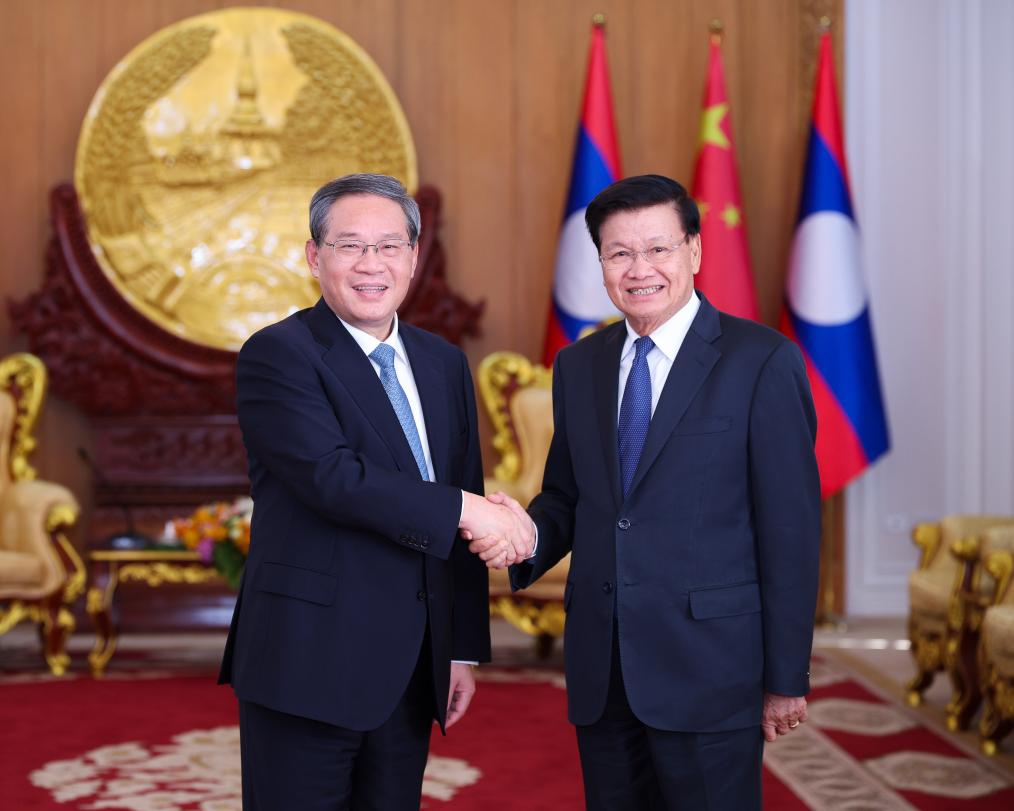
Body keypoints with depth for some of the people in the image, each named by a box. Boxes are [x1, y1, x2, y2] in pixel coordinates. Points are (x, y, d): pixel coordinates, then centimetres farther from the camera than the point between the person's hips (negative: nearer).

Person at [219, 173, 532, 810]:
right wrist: (460, 509, -17)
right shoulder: (277, 355, -7)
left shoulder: (444, 363, 13)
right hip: (310, 664, -6)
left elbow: (466, 528, 14)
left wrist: (465, 648, 12)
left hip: (413, 666, 6)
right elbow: (332, 477, -21)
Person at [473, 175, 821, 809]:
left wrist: (787, 678, -8)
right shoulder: (578, 366, 10)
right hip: (602, 671, 5)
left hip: (709, 667, -5)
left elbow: (791, 530, -7)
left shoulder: (763, 361, -7)